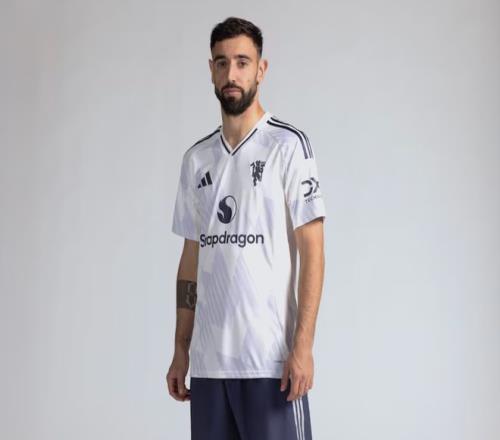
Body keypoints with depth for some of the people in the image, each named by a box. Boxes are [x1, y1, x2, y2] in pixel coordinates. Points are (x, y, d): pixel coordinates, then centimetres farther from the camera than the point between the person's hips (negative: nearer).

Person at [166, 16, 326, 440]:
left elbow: (312, 252, -8)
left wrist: (303, 346, -15)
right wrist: (181, 350, 13)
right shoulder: (197, 158, 12)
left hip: (271, 357, -5)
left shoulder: (288, 145, -4)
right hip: (208, 359, 5)